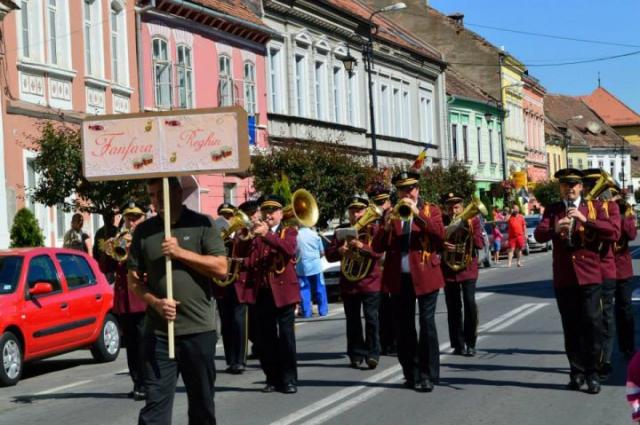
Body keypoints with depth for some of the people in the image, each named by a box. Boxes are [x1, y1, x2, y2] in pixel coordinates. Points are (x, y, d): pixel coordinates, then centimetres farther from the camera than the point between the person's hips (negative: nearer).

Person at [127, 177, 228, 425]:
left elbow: (221, 268, -7)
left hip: (199, 329, -1)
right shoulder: (144, 231, 7)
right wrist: (156, 302, -12)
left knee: (202, 402, 11)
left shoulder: (202, 224, 1)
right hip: (158, 331, 1)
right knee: (155, 403, -4)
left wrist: (180, 252, -14)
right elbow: (134, 280, 6)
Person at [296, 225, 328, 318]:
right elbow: (322, 252, 4)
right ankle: (323, 310, 13)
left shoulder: (296, 236, -8)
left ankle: (306, 312, 2)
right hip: (316, 266, 2)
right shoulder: (315, 234, -1)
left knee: (304, 290, 4)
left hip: (302, 267, -1)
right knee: (319, 289, 10)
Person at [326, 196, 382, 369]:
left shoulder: (373, 229, 2)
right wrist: (340, 251, -16)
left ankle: (373, 355, -5)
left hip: (370, 282, -3)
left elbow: (378, 252, -12)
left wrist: (362, 247, -29)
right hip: (348, 282, 3)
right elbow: (329, 255, 6)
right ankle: (356, 355, 13)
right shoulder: (342, 230, 10)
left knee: (371, 319, -7)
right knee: (352, 321, 6)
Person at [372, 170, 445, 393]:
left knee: (427, 324, -7)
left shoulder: (431, 211, 5)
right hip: (399, 278, 3)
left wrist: (417, 213, -20)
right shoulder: (391, 214, 11)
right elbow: (378, 247, 4)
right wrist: (387, 226, -15)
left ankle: (428, 375, -2)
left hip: (424, 276, -3)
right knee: (404, 328, 7)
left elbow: (439, 234, -14)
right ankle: (411, 374, 16)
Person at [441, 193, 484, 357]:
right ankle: (458, 345, 11)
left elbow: (480, 244, -6)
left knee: (470, 303, -12)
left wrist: (470, 228, -19)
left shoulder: (473, 220, 1)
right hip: (448, 269, 2)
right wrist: (443, 246, -16)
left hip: (468, 268, -2)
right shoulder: (442, 222, 4)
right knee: (453, 308, 3)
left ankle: (470, 344, -3)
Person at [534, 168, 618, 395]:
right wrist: (555, 229, -26)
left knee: (592, 323, -7)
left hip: (589, 275, -2)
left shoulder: (594, 207, 7)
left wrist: (585, 220, -18)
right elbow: (538, 235, -5)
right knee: (571, 327, 5)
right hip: (564, 277, 2)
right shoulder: (552, 210, 11)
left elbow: (612, 233, -7)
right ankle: (577, 372, 15)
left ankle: (592, 373, 1)